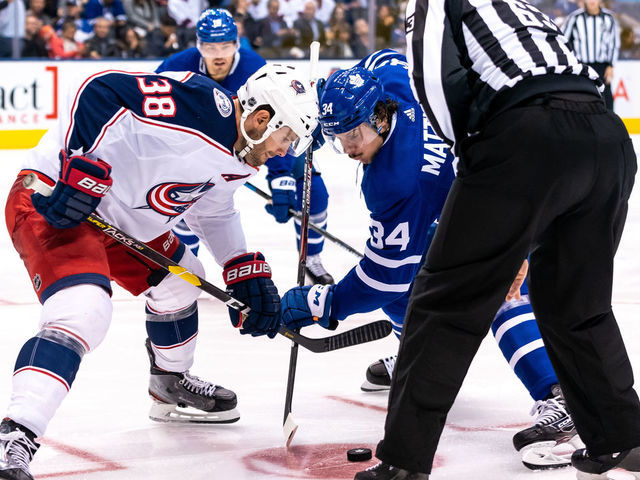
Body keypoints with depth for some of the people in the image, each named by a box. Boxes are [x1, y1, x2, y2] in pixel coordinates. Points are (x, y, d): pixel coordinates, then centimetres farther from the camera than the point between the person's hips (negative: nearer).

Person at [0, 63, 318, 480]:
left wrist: (246, 272, 16)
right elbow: (102, 91, -30)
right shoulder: (197, 105, -25)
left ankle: (171, 387, 49)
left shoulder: (238, 159, 8)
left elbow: (213, 211, 24)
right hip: (50, 202, -11)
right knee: (82, 312, -30)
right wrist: (84, 169, -35)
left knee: (178, 280, 25)